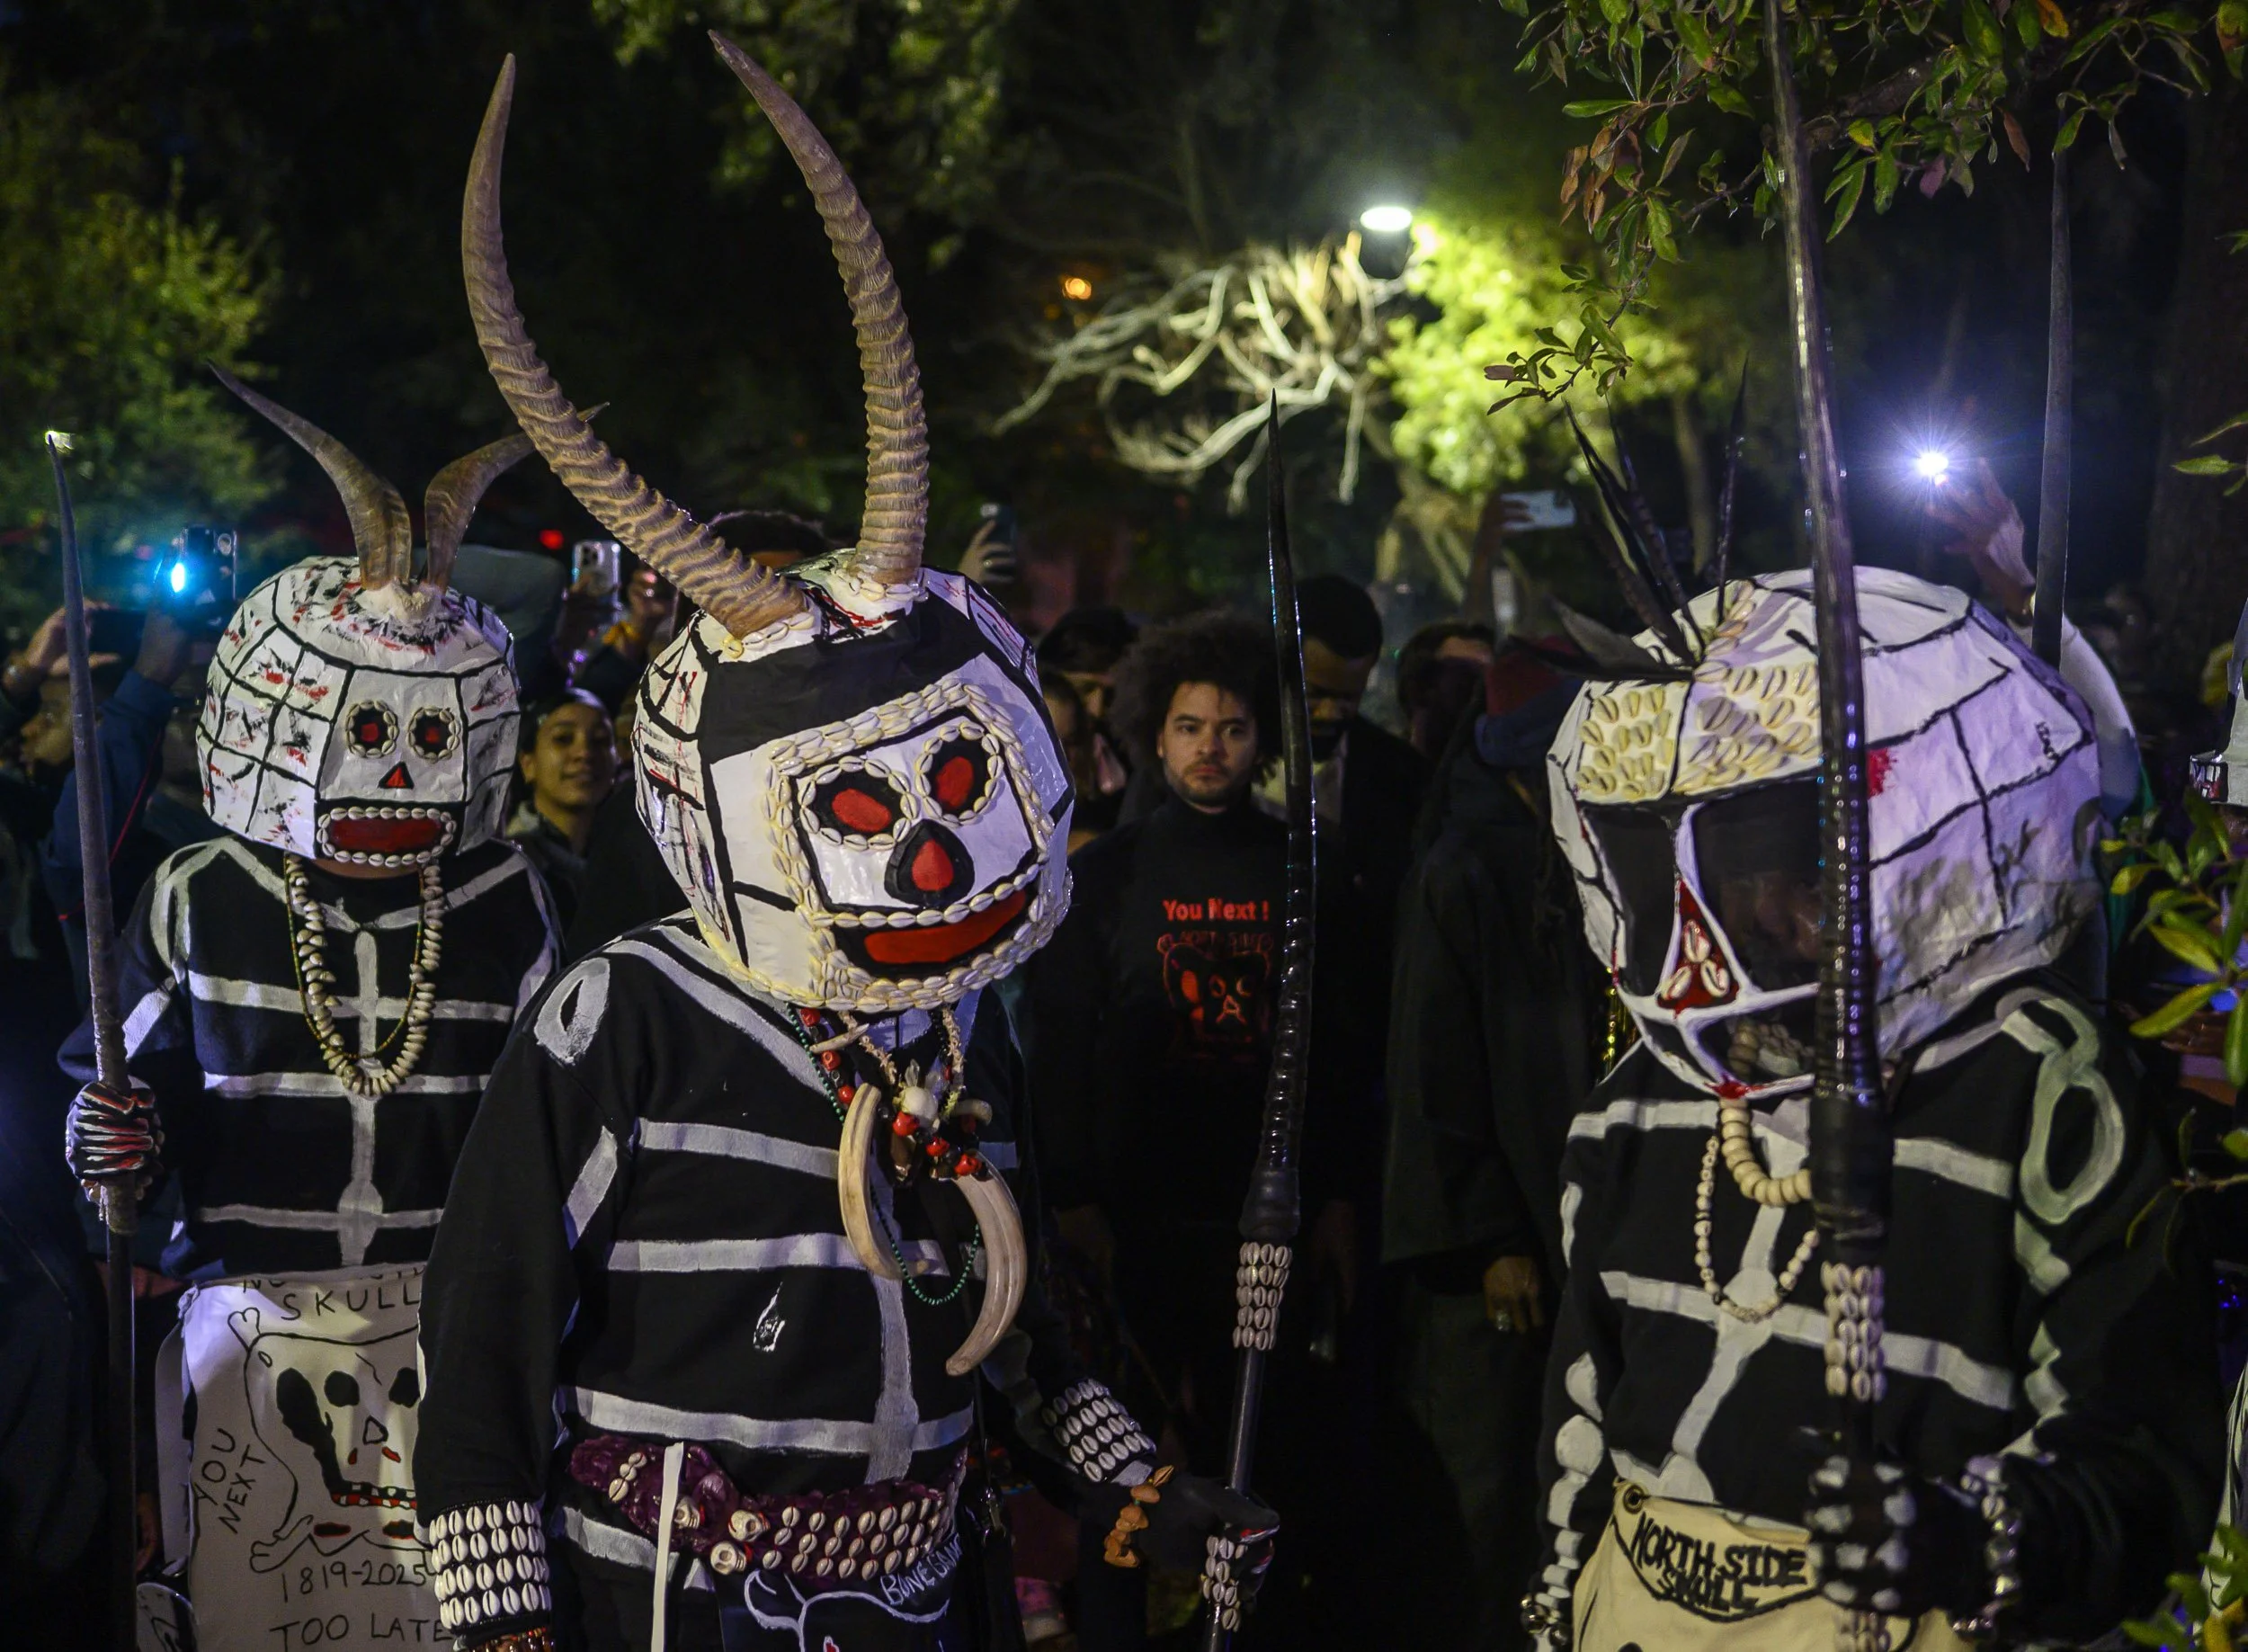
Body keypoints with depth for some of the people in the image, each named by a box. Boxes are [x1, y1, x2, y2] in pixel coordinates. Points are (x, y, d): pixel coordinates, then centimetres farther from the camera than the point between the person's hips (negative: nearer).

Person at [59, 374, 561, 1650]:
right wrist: (116, 1139, -13)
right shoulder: (202, 907, -2)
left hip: (451, 1312, 1)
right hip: (257, 1315, -1)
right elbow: (146, 1089, 7)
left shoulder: (504, 907, 2)